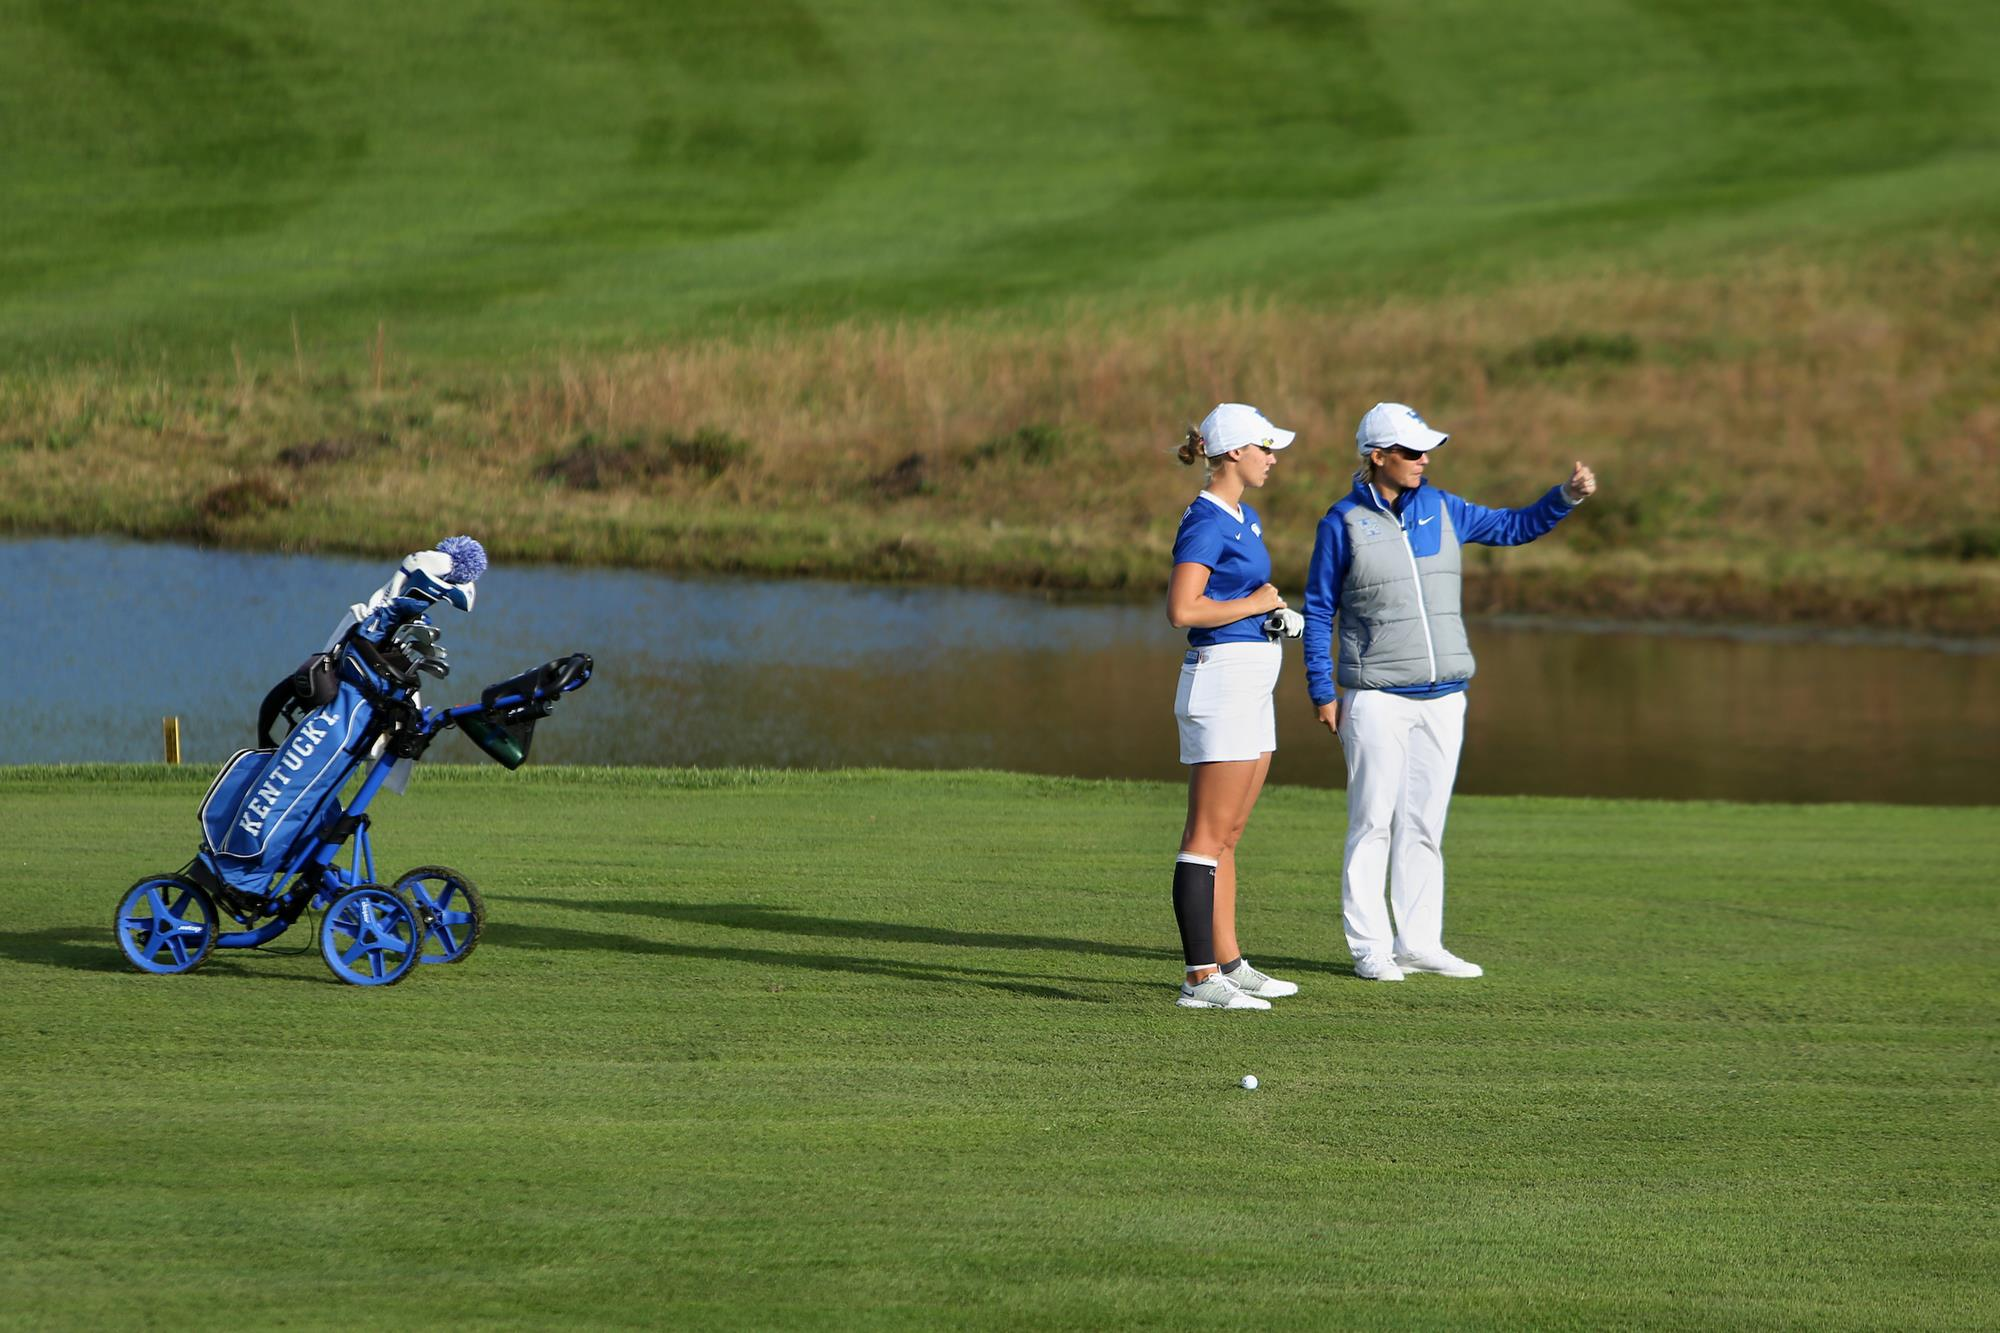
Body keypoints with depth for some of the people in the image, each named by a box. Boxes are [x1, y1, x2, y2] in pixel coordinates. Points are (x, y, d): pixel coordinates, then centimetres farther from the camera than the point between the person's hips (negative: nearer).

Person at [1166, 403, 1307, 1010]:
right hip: (1221, 679, -10)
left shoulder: (1244, 518, 16)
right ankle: (1200, 977, -10)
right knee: (1208, 835, -9)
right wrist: (1256, 603, -12)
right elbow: (1183, 609, -24)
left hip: (1251, 685, 10)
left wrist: (1279, 614, 9)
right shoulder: (1207, 521, -14)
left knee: (1228, 835, 13)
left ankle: (1228, 963, 19)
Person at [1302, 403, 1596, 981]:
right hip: (1376, 699, -5)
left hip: (1443, 696, 5)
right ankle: (1370, 948, 0)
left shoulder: (1440, 509, 9)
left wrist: (1567, 496, -1)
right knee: (1373, 823, -4)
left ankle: (1418, 941, 13)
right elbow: (1318, 610, -2)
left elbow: (1511, 527, 15)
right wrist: (1322, 692, -7)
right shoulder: (1343, 523, -5)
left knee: (1425, 825, 8)